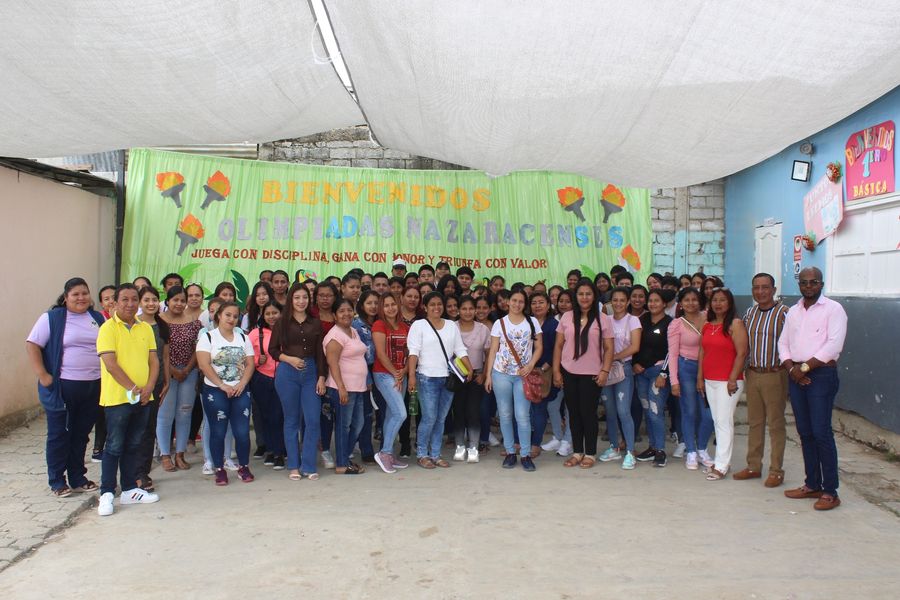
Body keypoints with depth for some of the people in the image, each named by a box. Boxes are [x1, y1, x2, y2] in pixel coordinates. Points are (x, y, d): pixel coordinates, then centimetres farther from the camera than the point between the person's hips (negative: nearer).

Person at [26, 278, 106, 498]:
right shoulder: (52, 318, -6)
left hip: (93, 386, 4)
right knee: (58, 434, 5)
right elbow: (32, 345, -8)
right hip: (62, 386, -4)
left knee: (81, 433, 13)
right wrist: (43, 376, -14)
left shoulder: (98, 319, 9)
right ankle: (57, 482, 16)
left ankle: (78, 478, 24)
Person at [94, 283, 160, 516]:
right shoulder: (108, 328, -7)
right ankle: (107, 494, 9)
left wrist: (148, 388, -7)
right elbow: (110, 364, -15)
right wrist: (133, 388, -15)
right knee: (114, 447, 0)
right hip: (117, 398, -5)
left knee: (133, 446, 13)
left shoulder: (146, 328, 10)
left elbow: (154, 361, 8)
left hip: (142, 399, 5)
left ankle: (130, 490, 22)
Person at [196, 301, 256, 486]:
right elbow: (204, 365, -10)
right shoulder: (208, 337, -1)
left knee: (242, 431, -1)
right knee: (218, 432, 2)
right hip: (215, 391, -2)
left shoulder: (243, 338, 10)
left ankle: (243, 467, 15)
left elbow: (250, 364, 6)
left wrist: (241, 384, -10)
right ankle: (219, 470, 15)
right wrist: (223, 386, -14)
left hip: (240, 391, 3)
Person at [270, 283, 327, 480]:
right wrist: (289, 359, -13)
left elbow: (320, 353, 8)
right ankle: (293, 466, 16)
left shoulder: (315, 323, 8)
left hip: (311, 372, 2)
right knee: (291, 420, 6)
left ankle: (309, 466, 8)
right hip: (287, 373, -2)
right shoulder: (282, 322, 2)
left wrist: (321, 377, 1)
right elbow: (272, 350, 3)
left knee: (313, 420, -3)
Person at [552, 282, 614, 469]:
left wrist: (605, 371, -10)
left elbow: (609, 349, -1)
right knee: (574, 413, 8)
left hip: (591, 374, -2)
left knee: (588, 413, 2)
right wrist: (556, 371, 1)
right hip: (569, 373, 2)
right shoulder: (566, 317, 5)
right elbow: (558, 346, 7)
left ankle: (590, 454, 14)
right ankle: (577, 452, 19)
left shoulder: (603, 319, 0)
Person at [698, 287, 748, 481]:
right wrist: (700, 377, 9)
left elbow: (741, 353, -13)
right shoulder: (707, 325, 11)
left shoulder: (735, 324, -8)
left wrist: (733, 379, -16)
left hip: (728, 381, -7)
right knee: (717, 421, 11)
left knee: (724, 422, -4)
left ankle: (721, 466, 0)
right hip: (710, 380, 7)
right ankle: (723, 460, 20)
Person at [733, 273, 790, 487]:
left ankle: (776, 471, 12)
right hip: (752, 374, 6)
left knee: (776, 424, 2)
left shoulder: (783, 313, -10)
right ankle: (753, 466, 23)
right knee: (754, 422, 13)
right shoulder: (749, 313, 11)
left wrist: (788, 369, -15)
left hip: (775, 375, -6)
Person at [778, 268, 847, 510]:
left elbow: (834, 345, -13)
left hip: (822, 374, -6)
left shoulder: (833, 309, -4)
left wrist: (805, 366, -14)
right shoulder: (793, 312, 15)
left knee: (821, 433, -8)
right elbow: (782, 343, 13)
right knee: (805, 433, 10)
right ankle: (812, 485, 19)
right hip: (796, 377, 6)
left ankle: (830, 492, -1)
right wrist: (791, 367, -4)